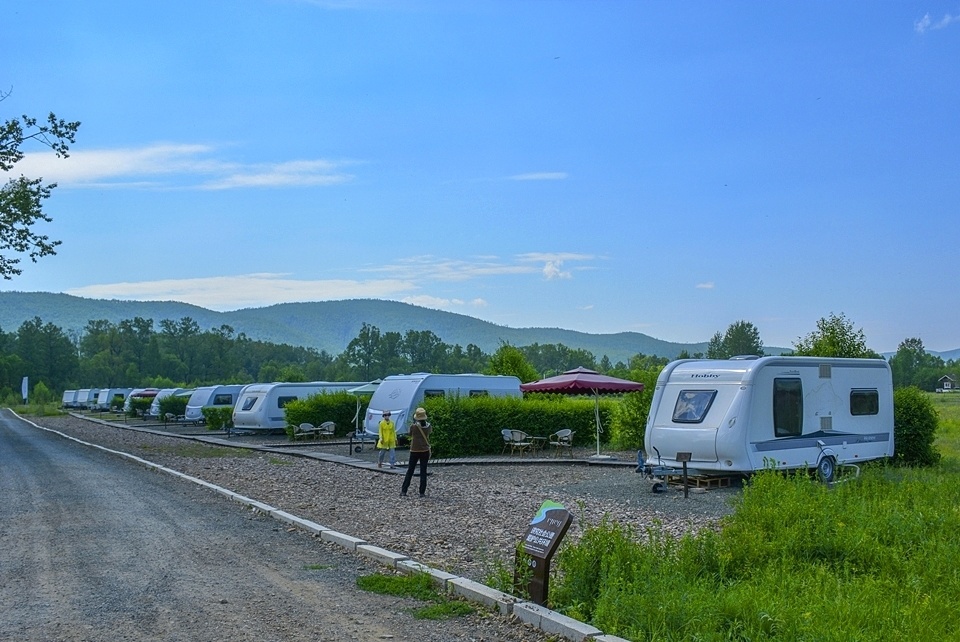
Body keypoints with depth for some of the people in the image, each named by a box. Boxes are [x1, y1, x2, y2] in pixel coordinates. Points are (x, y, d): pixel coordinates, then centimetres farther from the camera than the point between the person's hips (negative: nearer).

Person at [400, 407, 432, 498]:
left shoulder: (413, 426, -13)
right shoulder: (428, 426, -6)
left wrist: (413, 422, 8)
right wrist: (424, 421, 16)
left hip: (414, 451, -1)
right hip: (425, 451, 1)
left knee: (410, 471, 7)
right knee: (423, 472, 5)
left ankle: (403, 491, 5)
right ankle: (422, 492, 2)